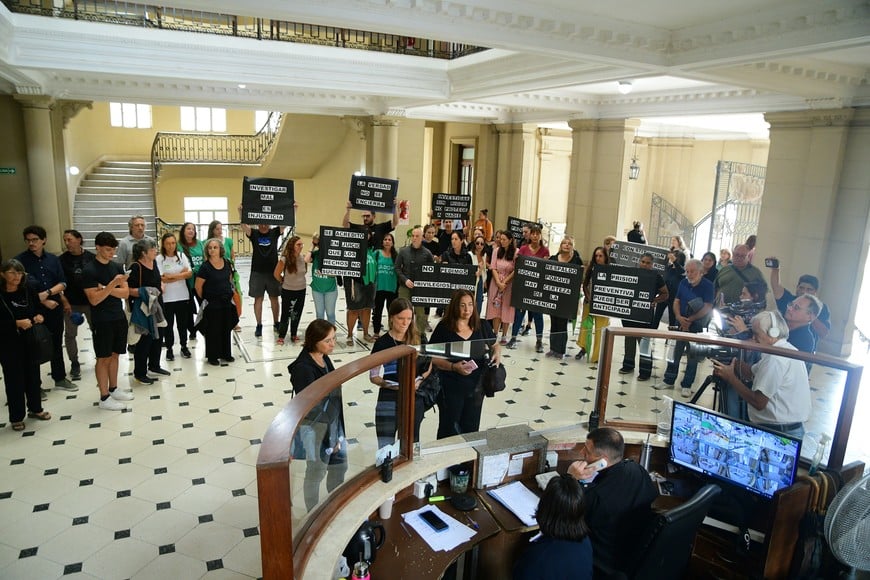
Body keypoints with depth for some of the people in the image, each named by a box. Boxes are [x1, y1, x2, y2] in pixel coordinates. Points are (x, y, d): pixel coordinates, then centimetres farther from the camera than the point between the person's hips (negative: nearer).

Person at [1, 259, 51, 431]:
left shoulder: (28, 291, 1)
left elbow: (39, 309, 12)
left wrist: (39, 317, -8)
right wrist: (16, 323, -24)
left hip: (31, 341, 4)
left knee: (33, 375, 14)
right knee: (14, 379, 4)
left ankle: (35, 408, 33)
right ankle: (16, 417, 18)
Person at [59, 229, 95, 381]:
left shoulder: (91, 257, -2)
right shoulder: (62, 259, -3)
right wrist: (64, 301, -11)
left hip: (91, 301, 0)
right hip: (71, 303, 0)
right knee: (70, 334, 5)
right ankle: (74, 364, 17)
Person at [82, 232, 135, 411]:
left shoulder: (117, 266, 6)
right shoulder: (89, 271, -11)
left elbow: (125, 293, 1)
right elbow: (94, 299, -17)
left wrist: (106, 289, -13)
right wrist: (112, 285, -25)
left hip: (119, 318, 6)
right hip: (102, 321, -6)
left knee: (114, 355, 15)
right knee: (103, 358, 2)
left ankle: (113, 389, 28)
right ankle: (104, 398, 10)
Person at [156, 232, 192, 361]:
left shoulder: (181, 255, 3)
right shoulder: (159, 258, -6)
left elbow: (190, 274, -4)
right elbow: (162, 278, -14)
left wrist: (171, 276, -13)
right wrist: (181, 274, -9)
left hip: (183, 296, 3)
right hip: (166, 297, -3)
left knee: (183, 323, 12)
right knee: (168, 324, 7)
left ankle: (184, 346, 26)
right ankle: (169, 348, 20)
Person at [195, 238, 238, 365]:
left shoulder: (227, 264, 2)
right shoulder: (205, 267, -13)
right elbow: (198, 287, -10)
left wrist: (229, 294, 12)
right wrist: (204, 299, 0)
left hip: (226, 302, 5)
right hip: (212, 304, -5)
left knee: (226, 328, 13)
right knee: (213, 330, 2)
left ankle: (226, 353, 27)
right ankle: (212, 356, 15)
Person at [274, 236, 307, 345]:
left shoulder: (304, 257, -9)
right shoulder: (284, 259, -21)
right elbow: (276, 274, -8)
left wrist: (299, 281, 6)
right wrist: (284, 282, 5)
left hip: (301, 290, 4)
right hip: (288, 291, -4)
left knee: (297, 314, 15)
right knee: (286, 314, 5)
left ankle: (294, 335, 32)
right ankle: (281, 336, 20)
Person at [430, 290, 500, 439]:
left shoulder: (482, 326, 2)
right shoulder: (444, 328, -10)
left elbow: (495, 345, 17)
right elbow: (432, 358, -10)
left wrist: (497, 354, -5)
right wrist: (454, 367, -23)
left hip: (476, 386, 3)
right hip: (451, 387, -3)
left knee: (471, 428, 15)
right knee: (449, 430, 10)